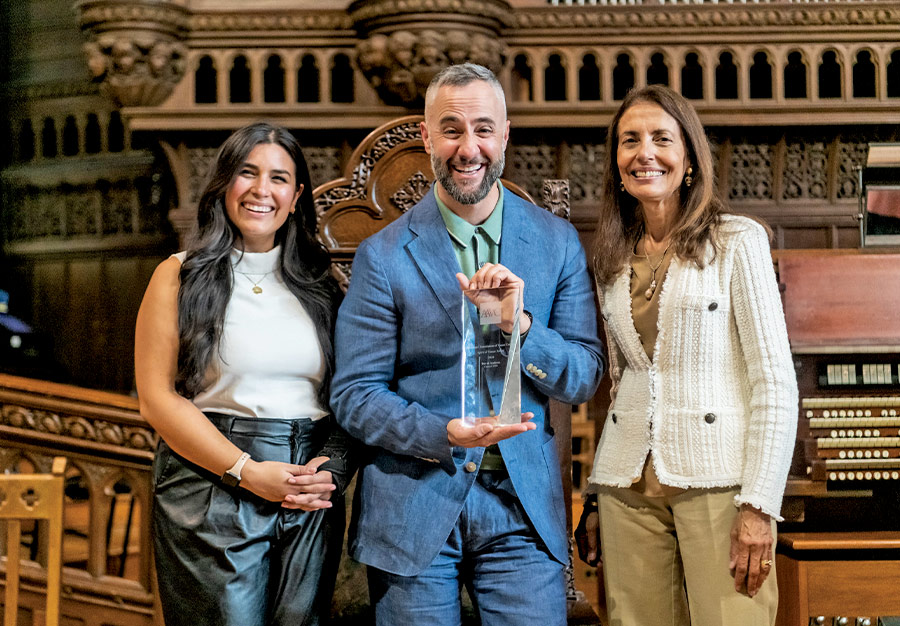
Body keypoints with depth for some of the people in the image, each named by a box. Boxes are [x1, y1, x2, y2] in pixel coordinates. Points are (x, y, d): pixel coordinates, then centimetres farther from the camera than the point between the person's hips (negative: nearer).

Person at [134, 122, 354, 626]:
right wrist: (247, 470, -13)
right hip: (212, 487, -3)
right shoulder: (181, 276, 1)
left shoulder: (318, 282, 11)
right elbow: (158, 397, -6)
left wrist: (333, 469, -8)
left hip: (312, 497, 3)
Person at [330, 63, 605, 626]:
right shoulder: (383, 256, -3)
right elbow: (354, 395, -5)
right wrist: (443, 435, -21)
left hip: (524, 505, 2)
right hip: (413, 508, -1)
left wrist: (521, 325, -16)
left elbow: (586, 378, 2)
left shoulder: (558, 241, 3)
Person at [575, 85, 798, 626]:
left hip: (716, 478, -4)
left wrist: (759, 506, -14)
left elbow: (776, 382, -6)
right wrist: (596, 501, 13)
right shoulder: (614, 261, 12)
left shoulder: (738, 241, -1)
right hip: (629, 487, 4)